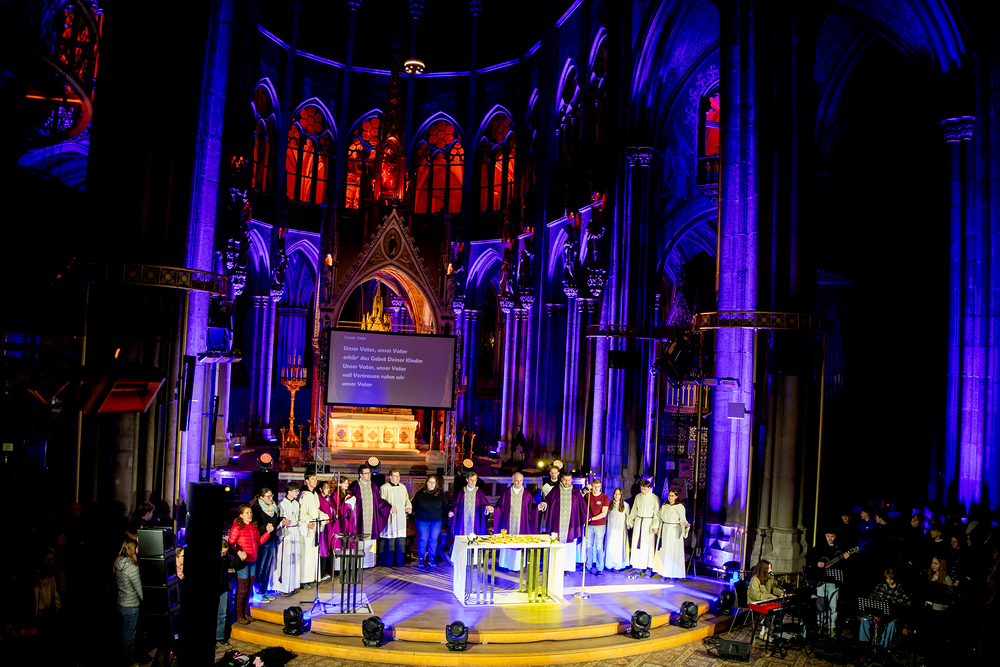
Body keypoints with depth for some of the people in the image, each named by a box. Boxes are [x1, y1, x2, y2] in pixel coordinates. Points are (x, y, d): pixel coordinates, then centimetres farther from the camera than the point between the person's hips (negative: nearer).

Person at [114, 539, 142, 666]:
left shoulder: (118, 563, -2)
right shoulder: (132, 568, -27)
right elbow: (140, 590, -23)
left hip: (121, 603, 8)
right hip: (131, 606, -8)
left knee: (125, 632, 24)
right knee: (129, 634, 9)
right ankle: (129, 660, 24)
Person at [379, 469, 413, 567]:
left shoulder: (402, 487, 15)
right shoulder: (384, 488, -5)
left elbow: (407, 499, 22)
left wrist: (409, 507, 4)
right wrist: (388, 508, -22)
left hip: (401, 517, 6)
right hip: (390, 518, -6)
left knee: (400, 539, 5)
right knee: (389, 538, -6)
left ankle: (399, 560, 13)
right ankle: (387, 561, 2)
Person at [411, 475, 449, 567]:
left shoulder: (440, 493, 4)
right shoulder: (420, 493, 1)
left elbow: (445, 505, 8)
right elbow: (414, 504, 8)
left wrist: (449, 512, -5)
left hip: (436, 521, 1)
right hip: (422, 521, -1)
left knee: (433, 539, 3)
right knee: (423, 539, 0)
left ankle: (431, 560, 13)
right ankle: (421, 560, 13)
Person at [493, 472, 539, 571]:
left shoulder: (527, 494, 4)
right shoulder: (506, 493, 2)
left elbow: (532, 508, 4)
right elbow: (500, 506, 3)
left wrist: (538, 507, -15)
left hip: (521, 523, 0)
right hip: (508, 522, 0)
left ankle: (517, 565, 14)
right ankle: (506, 564, 15)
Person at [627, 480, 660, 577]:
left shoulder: (654, 498, -5)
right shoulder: (638, 497, 8)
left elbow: (657, 513, -6)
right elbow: (634, 510, 17)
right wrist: (630, 521, 16)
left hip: (649, 523, -4)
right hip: (638, 522, 4)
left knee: (648, 545, -4)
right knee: (637, 543, 3)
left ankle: (649, 567, 3)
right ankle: (639, 566, 11)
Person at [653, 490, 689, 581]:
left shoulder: (680, 507, -6)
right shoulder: (664, 506, 9)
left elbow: (682, 520, -9)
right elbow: (659, 517, 17)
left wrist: (686, 525, -28)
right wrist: (655, 526, 11)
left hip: (674, 531, -5)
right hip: (664, 530, 5)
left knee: (673, 552, -5)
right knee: (663, 552, 6)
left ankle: (673, 574, 3)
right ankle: (664, 573, 15)